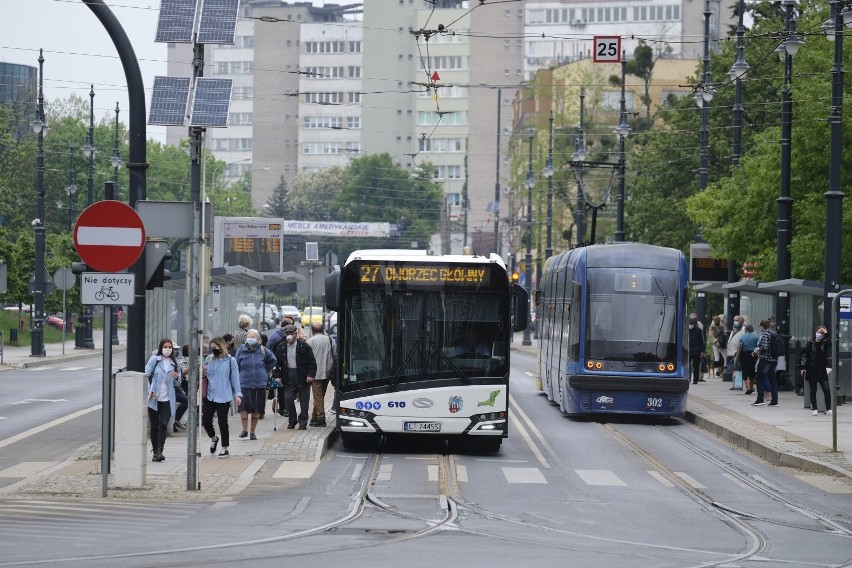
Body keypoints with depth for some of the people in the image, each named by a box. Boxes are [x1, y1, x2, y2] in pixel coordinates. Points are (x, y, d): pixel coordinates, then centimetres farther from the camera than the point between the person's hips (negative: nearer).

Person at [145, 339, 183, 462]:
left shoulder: (174, 363, 12)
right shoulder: (154, 360, 2)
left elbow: (177, 383, 18)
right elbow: (146, 375, -3)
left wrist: (177, 377, -5)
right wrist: (150, 391, -13)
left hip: (167, 400, 2)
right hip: (154, 399, -1)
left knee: (163, 425, -13)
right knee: (154, 426, 4)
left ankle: (159, 451, -15)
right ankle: (155, 452, 14)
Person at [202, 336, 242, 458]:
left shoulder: (230, 361, -3)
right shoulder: (209, 359, 7)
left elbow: (235, 378, -1)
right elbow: (204, 375, 16)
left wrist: (237, 394, -5)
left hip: (223, 397, -3)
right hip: (209, 396, 3)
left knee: (223, 423, 2)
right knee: (205, 421, 0)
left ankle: (225, 449, 15)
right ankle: (213, 439, 31)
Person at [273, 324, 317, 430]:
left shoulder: (304, 346, -4)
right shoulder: (281, 347, 7)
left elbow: (312, 362, -3)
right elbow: (277, 362, 13)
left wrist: (310, 375, -12)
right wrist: (278, 375, 2)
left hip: (302, 376, -3)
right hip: (288, 377, 3)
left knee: (304, 400, 1)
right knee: (288, 399, -5)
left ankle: (302, 423, 8)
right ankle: (292, 421, 10)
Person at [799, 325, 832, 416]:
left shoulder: (825, 343, 4)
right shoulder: (810, 343, 1)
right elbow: (804, 355, 0)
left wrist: (826, 334, -22)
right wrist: (803, 367, -7)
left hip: (822, 370, 1)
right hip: (811, 370, -1)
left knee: (827, 390, -6)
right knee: (813, 391, 5)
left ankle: (828, 409, 0)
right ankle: (814, 409, 13)